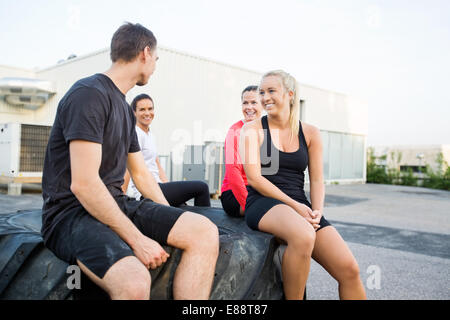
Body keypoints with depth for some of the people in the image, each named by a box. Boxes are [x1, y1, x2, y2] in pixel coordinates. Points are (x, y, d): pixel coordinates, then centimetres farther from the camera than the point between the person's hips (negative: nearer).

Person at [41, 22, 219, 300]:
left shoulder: (125, 108, 16)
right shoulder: (89, 94, -13)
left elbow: (141, 172, 21)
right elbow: (83, 184, -21)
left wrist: (172, 222, 12)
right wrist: (138, 239, -19)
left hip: (116, 204, 8)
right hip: (73, 212, -8)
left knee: (205, 232, -12)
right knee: (134, 282, -36)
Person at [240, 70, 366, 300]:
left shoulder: (310, 133, 11)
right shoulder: (253, 129, 2)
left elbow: (316, 180, 11)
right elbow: (254, 178, -7)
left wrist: (317, 212, -8)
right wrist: (294, 205, -15)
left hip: (300, 206, 4)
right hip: (263, 203, -3)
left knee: (349, 270, -14)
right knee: (303, 236, -37)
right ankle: (293, 299, -13)